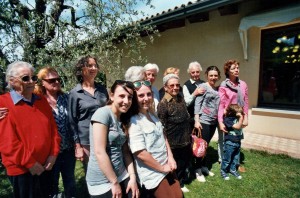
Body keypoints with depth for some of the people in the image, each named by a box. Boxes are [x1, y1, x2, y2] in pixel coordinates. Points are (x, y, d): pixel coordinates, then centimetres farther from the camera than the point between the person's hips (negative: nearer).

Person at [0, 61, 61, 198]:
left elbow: (53, 129, 6)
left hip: (45, 166, 5)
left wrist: (53, 154, -2)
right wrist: (29, 162, -15)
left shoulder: (41, 100, 5)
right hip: (21, 169, -5)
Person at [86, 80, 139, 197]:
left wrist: (132, 177, -2)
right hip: (102, 182, -6)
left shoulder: (123, 119, 6)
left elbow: (125, 151, 6)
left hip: (122, 176, 6)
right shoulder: (103, 113, -17)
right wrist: (115, 183, -14)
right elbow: (100, 152, -20)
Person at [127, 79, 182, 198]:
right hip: (152, 175, -7)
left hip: (167, 168, 7)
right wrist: (162, 168, -13)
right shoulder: (134, 121, -22)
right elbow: (140, 153, -24)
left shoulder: (152, 115, 3)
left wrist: (170, 157, -1)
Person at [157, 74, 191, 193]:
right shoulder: (163, 104, -20)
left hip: (186, 140, 7)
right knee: (176, 166, 14)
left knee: (185, 162, 23)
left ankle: (180, 182, 49)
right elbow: (162, 127, -17)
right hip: (174, 143, -6)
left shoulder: (181, 98, 2)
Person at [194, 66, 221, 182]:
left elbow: (218, 105, 15)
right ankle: (198, 170, 16)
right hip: (203, 120, -6)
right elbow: (197, 104, -12)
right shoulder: (203, 86, -7)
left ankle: (204, 167, 30)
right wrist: (197, 120, -17)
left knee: (206, 145, 15)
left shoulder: (218, 89, 11)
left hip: (213, 121, 6)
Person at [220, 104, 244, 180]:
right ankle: (223, 171, 25)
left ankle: (233, 169, 39)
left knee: (236, 158, 20)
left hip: (238, 142, 7)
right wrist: (241, 118, -26)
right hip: (230, 142, -7)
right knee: (227, 158, 7)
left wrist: (242, 115, -1)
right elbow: (237, 126, -27)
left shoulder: (238, 117, 0)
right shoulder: (228, 119, -22)